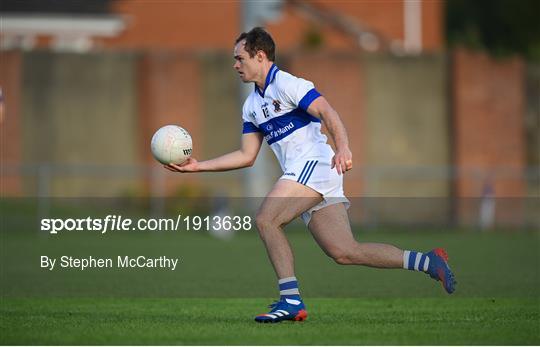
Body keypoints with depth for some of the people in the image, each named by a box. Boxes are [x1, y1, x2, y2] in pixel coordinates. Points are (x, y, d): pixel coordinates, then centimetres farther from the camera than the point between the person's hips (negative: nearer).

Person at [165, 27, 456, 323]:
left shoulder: (287, 84, -5)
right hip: (300, 174, 8)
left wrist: (342, 148, -35)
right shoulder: (251, 105, 21)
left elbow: (328, 113, -17)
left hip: (315, 164, -8)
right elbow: (246, 156, 23)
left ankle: (291, 300, -19)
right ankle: (427, 261, 4)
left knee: (265, 219, -19)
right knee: (346, 253, -1)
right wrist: (198, 166, 17)